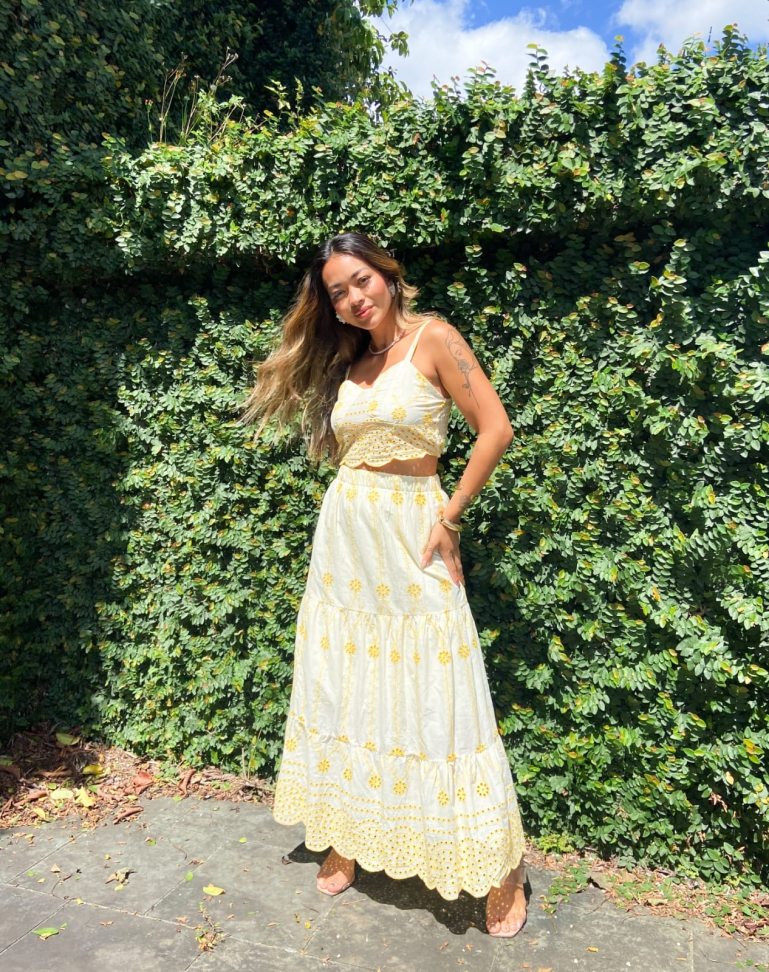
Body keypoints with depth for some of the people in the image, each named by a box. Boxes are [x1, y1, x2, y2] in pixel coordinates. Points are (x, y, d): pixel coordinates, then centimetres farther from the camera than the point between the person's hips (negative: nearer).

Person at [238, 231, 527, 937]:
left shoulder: (432, 338, -5)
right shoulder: (346, 361, 13)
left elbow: (496, 428, -11)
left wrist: (451, 515, -11)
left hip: (410, 532, -6)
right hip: (343, 534, 6)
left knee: (431, 693, -2)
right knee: (342, 686, 11)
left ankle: (501, 871, 16)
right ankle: (345, 841, 31)